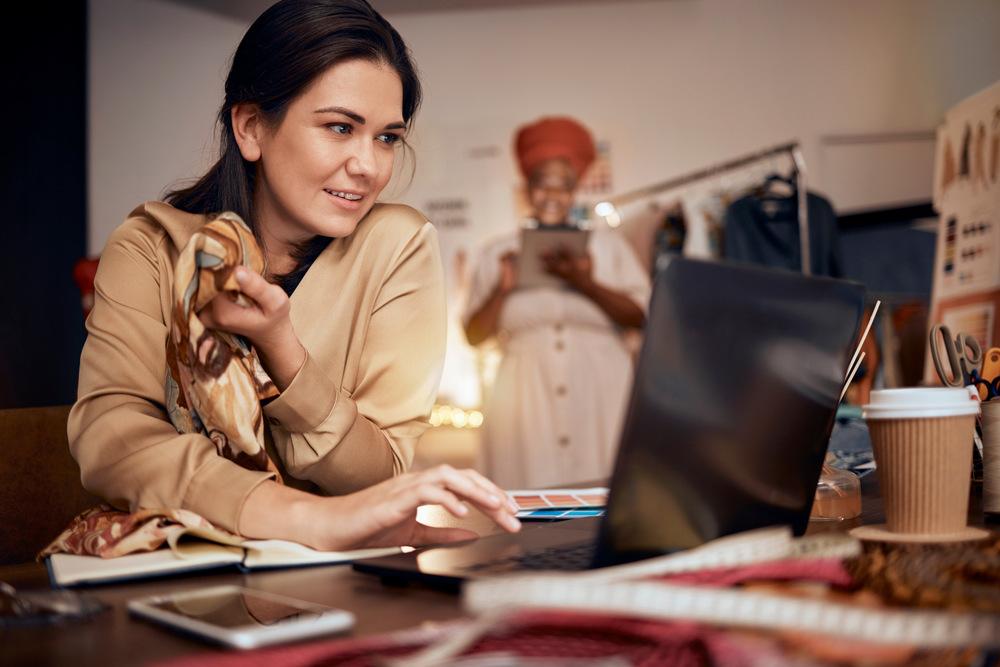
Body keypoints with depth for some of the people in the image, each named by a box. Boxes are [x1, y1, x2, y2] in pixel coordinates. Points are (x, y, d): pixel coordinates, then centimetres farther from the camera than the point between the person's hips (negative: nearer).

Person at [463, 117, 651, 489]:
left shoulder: (609, 245, 11)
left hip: (601, 397, 0)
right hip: (526, 399, 0)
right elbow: (474, 335, 7)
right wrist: (502, 289, -8)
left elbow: (639, 316, -1)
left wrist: (586, 284, -13)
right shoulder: (498, 253, 12)